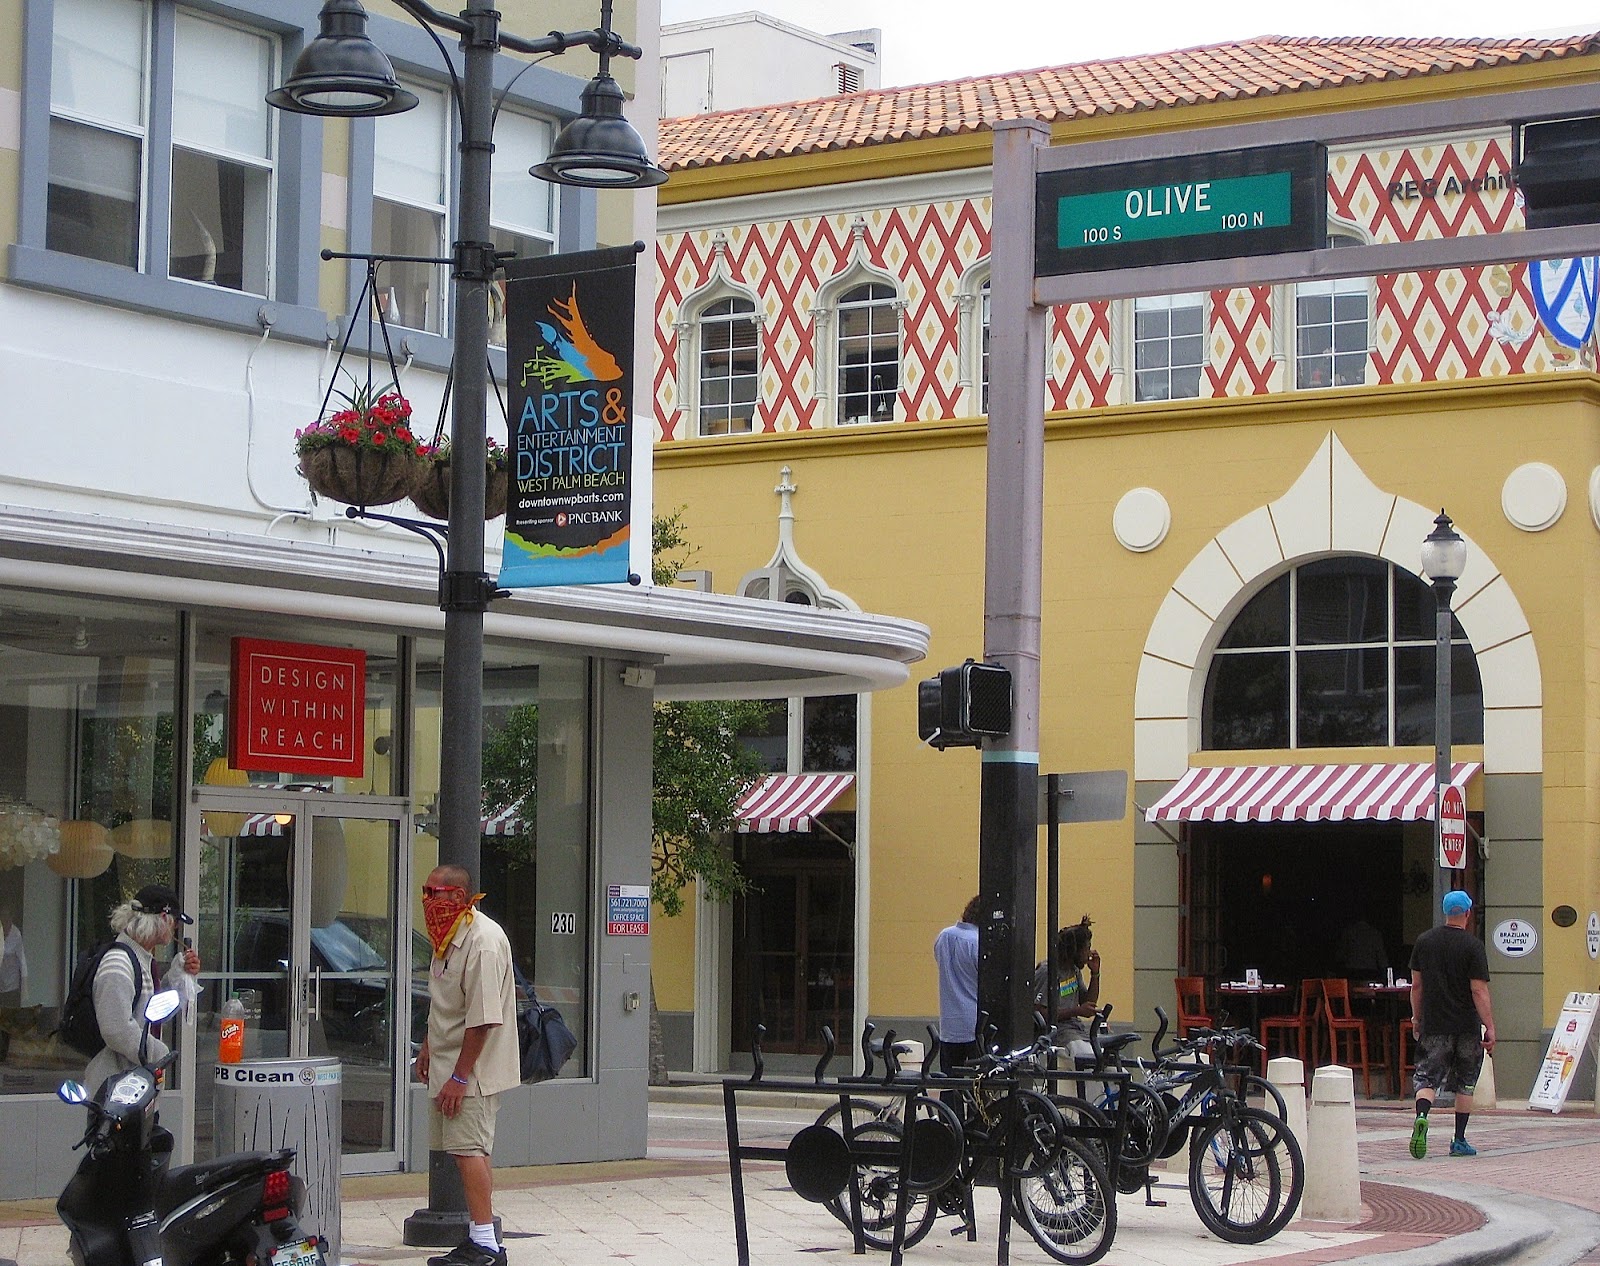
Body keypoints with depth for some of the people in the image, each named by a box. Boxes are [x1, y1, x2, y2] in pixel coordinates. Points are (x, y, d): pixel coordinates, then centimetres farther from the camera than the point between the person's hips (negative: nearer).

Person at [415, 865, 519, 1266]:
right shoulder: (449, 938, 11)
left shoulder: (484, 941, -21)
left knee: (469, 1149, -12)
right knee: (472, 1151, 12)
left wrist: (459, 1077, -22)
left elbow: (483, 1018, -23)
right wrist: (428, 1046, 24)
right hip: (448, 1064, 10)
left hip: (474, 1068, -10)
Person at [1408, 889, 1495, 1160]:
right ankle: (1459, 1142, 15)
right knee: (1465, 1085, 12)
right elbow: (1479, 990, -12)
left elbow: (1416, 984, 10)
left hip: (1433, 1026, 2)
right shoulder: (1473, 946, -9)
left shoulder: (1424, 941, 4)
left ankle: (1421, 1117, -29)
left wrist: (1417, 1017, 22)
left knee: (1427, 1078, 1)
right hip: (1467, 1026, -2)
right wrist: (1490, 1027, -9)